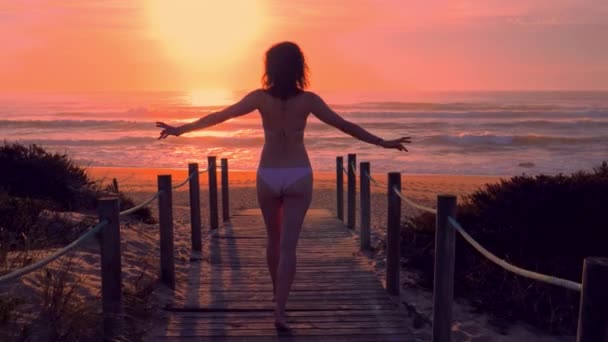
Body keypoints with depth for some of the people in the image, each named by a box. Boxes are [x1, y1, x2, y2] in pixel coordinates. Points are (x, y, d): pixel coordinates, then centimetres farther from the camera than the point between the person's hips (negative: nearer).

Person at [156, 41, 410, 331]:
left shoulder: (260, 98, -5)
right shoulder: (308, 100, -5)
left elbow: (219, 116, -2)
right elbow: (345, 126, -2)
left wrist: (181, 129, 9)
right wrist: (383, 143, 6)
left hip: (268, 176, 1)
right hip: (298, 176, -1)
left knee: (274, 239, 20)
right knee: (288, 245, 0)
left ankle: (277, 294, 39)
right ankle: (280, 311, -5)